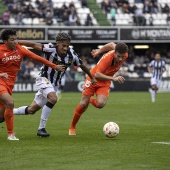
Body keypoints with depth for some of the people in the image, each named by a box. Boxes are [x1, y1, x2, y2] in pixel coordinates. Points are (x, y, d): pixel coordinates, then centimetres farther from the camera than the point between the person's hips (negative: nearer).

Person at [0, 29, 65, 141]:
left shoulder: (19, 49, 1)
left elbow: (37, 58, 3)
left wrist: (54, 66, 3)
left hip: (10, 84, 5)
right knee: (10, 102, -27)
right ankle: (11, 134, -17)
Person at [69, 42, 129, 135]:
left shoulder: (125, 55, -19)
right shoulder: (107, 58, -34)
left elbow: (112, 44, 2)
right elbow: (97, 75, -37)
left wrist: (99, 51, 15)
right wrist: (113, 78, -46)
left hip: (105, 82, 4)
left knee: (100, 104, -21)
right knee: (83, 104, -5)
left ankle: (90, 100, 16)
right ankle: (72, 127, 18)